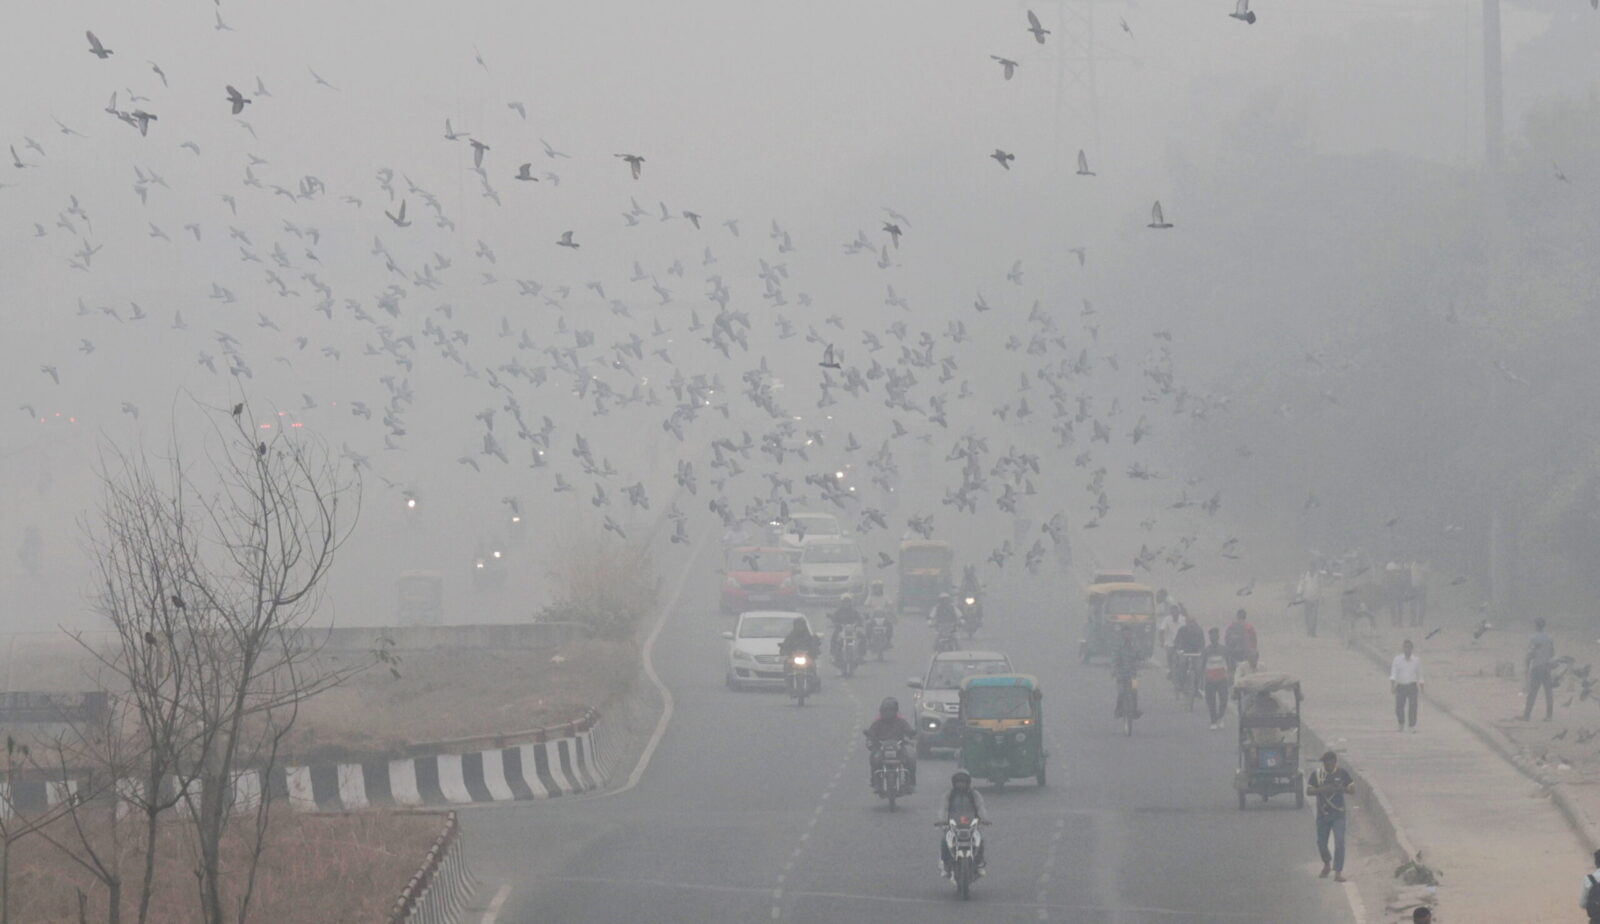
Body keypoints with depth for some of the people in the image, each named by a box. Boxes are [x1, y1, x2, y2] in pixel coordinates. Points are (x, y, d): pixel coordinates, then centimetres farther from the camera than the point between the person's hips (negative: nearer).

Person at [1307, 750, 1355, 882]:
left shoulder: (1342, 773, 0)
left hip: (1338, 815, -2)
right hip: (1322, 814, 2)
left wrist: (1340, 788, -19)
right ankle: (1327, 863, 38)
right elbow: (1308, 791, -4)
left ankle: (1338, 872, -12)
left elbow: (1352, 789, 2)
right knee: (1321, 843, 9)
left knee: (1339, 841, -14)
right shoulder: (1316, 774, 0)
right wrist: (1322, 789, -22)